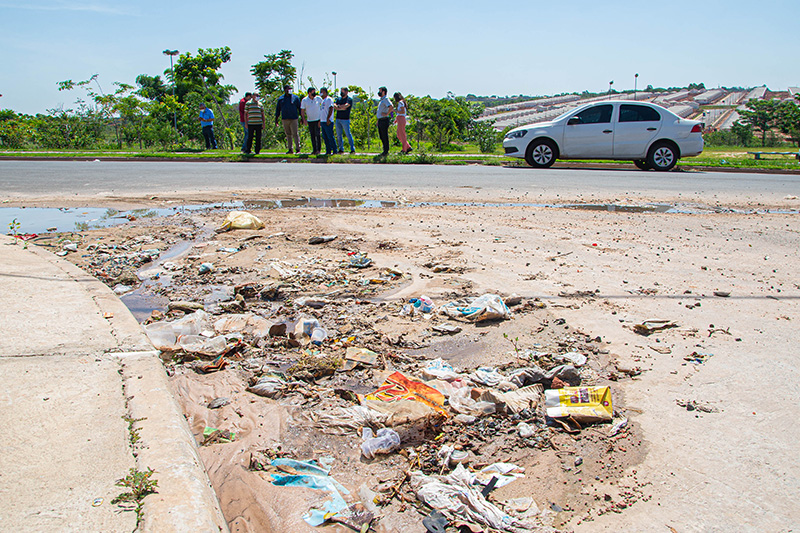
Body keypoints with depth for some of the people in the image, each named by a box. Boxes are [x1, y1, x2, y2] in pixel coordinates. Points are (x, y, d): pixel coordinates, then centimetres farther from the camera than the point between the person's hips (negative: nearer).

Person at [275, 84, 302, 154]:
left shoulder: (295, 98, 5)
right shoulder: (281, 99, 11)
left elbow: (300, 108, 7)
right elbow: (278, 109, 15)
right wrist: (276, 119, 11)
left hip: (293, 119, -3)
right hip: (285, 119, 3)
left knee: (295, 134, -9)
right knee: (288, 135, 6)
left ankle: (297, 149, -6)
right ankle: (290, 149, 11)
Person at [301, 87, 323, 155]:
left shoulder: (318, 98, 0)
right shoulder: (304, 100, 0)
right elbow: (302, 110, 4)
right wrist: (304, 119, -6)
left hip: (318, 119, -1)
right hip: (309, 120, 2)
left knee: (317, 135, -9)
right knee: (312, 135, 5)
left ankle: (318, 149, -5)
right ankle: (314, 150, 10)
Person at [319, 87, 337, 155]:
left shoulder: (329, 99, -8)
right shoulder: (323, 100, 20)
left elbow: (331, 109, -17)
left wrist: (328, 118, -23)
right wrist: (320, 120, 21)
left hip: (328, 122, -9)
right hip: (323, 121, 9)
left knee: (330, 137, -8)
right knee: (325, 137, 8)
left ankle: (334, 151, -4)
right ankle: (328, 151, 12)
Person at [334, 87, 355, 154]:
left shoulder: (349, 99, -2)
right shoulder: (338, 99, 16)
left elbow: (346, 106, -17)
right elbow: (334, 106, 3)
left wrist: (338, 106, -3)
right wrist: (342, 108, -11)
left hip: (345, 119, -6)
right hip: (338, 119, 6)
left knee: (348, 134, -6)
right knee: (338, 135, 6)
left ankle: (352, 149, -2)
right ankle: (341, 149, 13)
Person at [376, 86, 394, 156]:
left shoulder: (386, 99, -12)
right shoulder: (382, 100, 19)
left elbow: (391, 107, -29)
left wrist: (386, 114, -21)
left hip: (384, 121, -10)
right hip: (380, 121, 10)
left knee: (385, 136, -6)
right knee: (381, 136, 12)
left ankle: (386, 151, -2)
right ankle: (385, 151, 18)